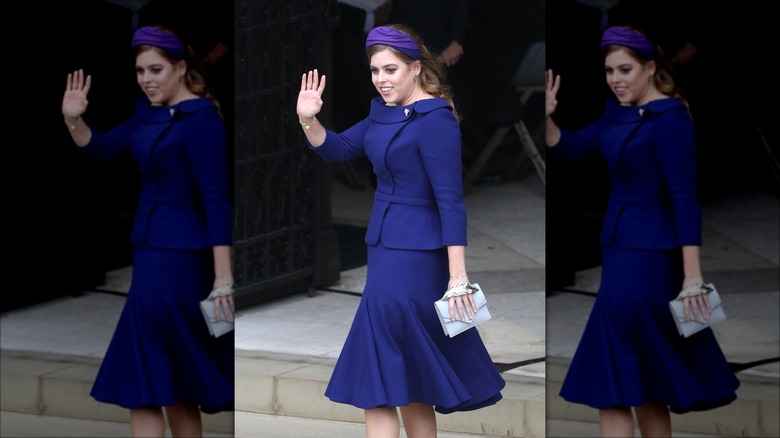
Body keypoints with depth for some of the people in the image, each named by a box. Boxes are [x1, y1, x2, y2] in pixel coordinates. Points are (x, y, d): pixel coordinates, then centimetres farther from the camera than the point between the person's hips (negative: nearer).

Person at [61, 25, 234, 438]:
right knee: (174, 378, 11)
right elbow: (103, 147, 16)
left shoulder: (201, 120, -15)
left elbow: (216, 201, -19)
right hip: (151, 248, 9)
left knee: (143, 375, -12)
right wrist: (73, 120, -5)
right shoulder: (150, 111, 11)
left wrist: (223, 277, -23)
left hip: (179, 255, -9)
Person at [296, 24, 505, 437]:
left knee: (379, 378, -10)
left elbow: (451, 200, -19)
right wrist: (308, 120, -4)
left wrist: (457, 274, -23)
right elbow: (339, 148, 17)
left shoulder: (434, 120, -16)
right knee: (410, 379, 13)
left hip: (414, 254, -9)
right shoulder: (384, 110, 10)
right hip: (387, 246, 9)